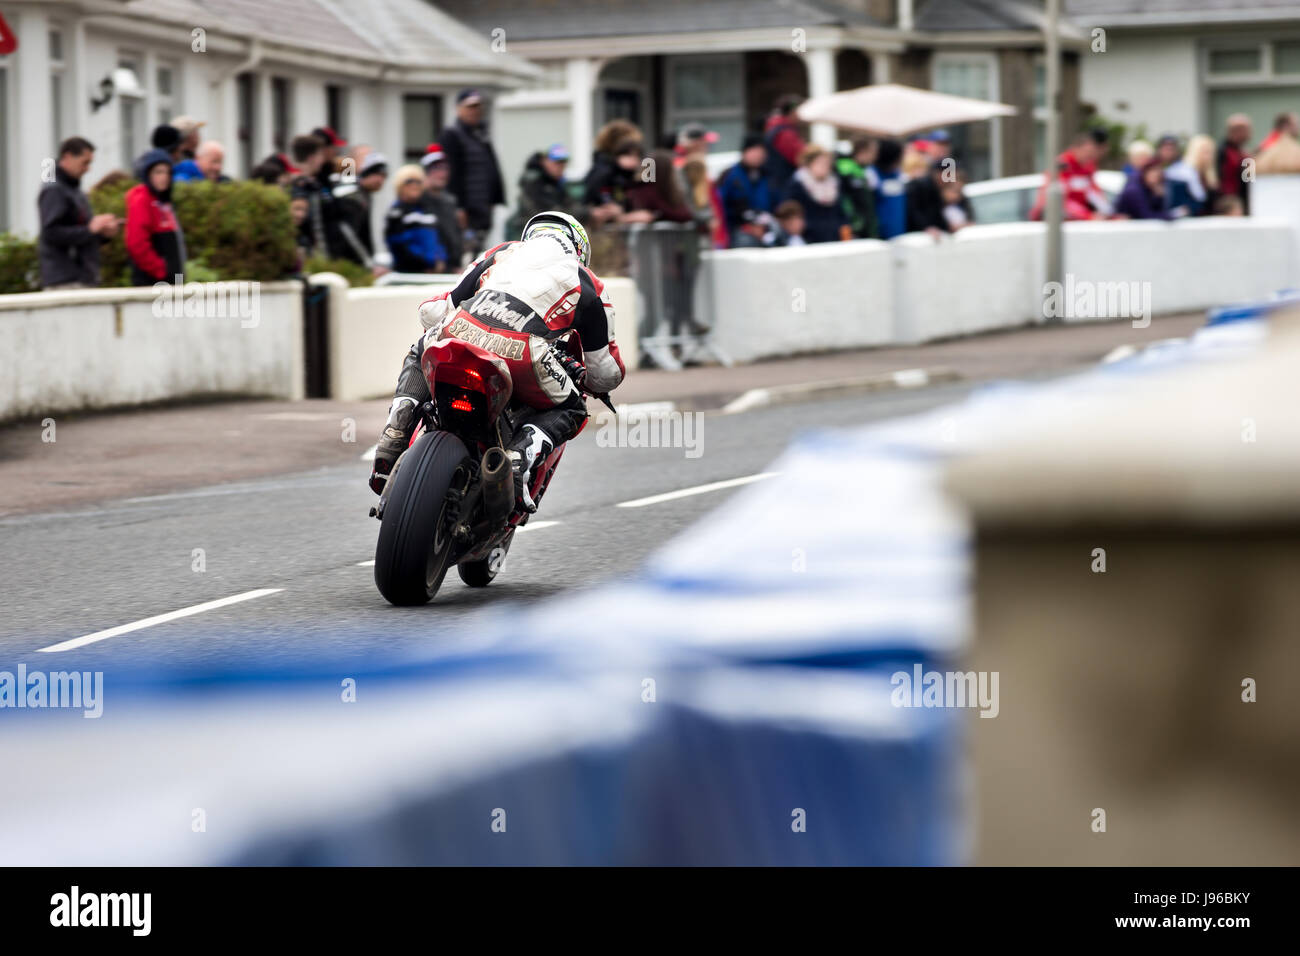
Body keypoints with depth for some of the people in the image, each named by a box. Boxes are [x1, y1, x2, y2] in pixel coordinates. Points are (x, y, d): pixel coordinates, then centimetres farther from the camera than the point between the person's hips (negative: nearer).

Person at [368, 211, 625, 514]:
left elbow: (432, 310, 36)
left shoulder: (502, 252, 35)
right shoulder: (588, 284, 30)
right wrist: (590, 380, 57)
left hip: (459, 330, 3)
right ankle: (520, 457, -6)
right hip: (519, 353, -3)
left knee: (419, 355, 38)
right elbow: (607, 374, 33)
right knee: (571, 410, 25)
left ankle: (396, 429, 12)